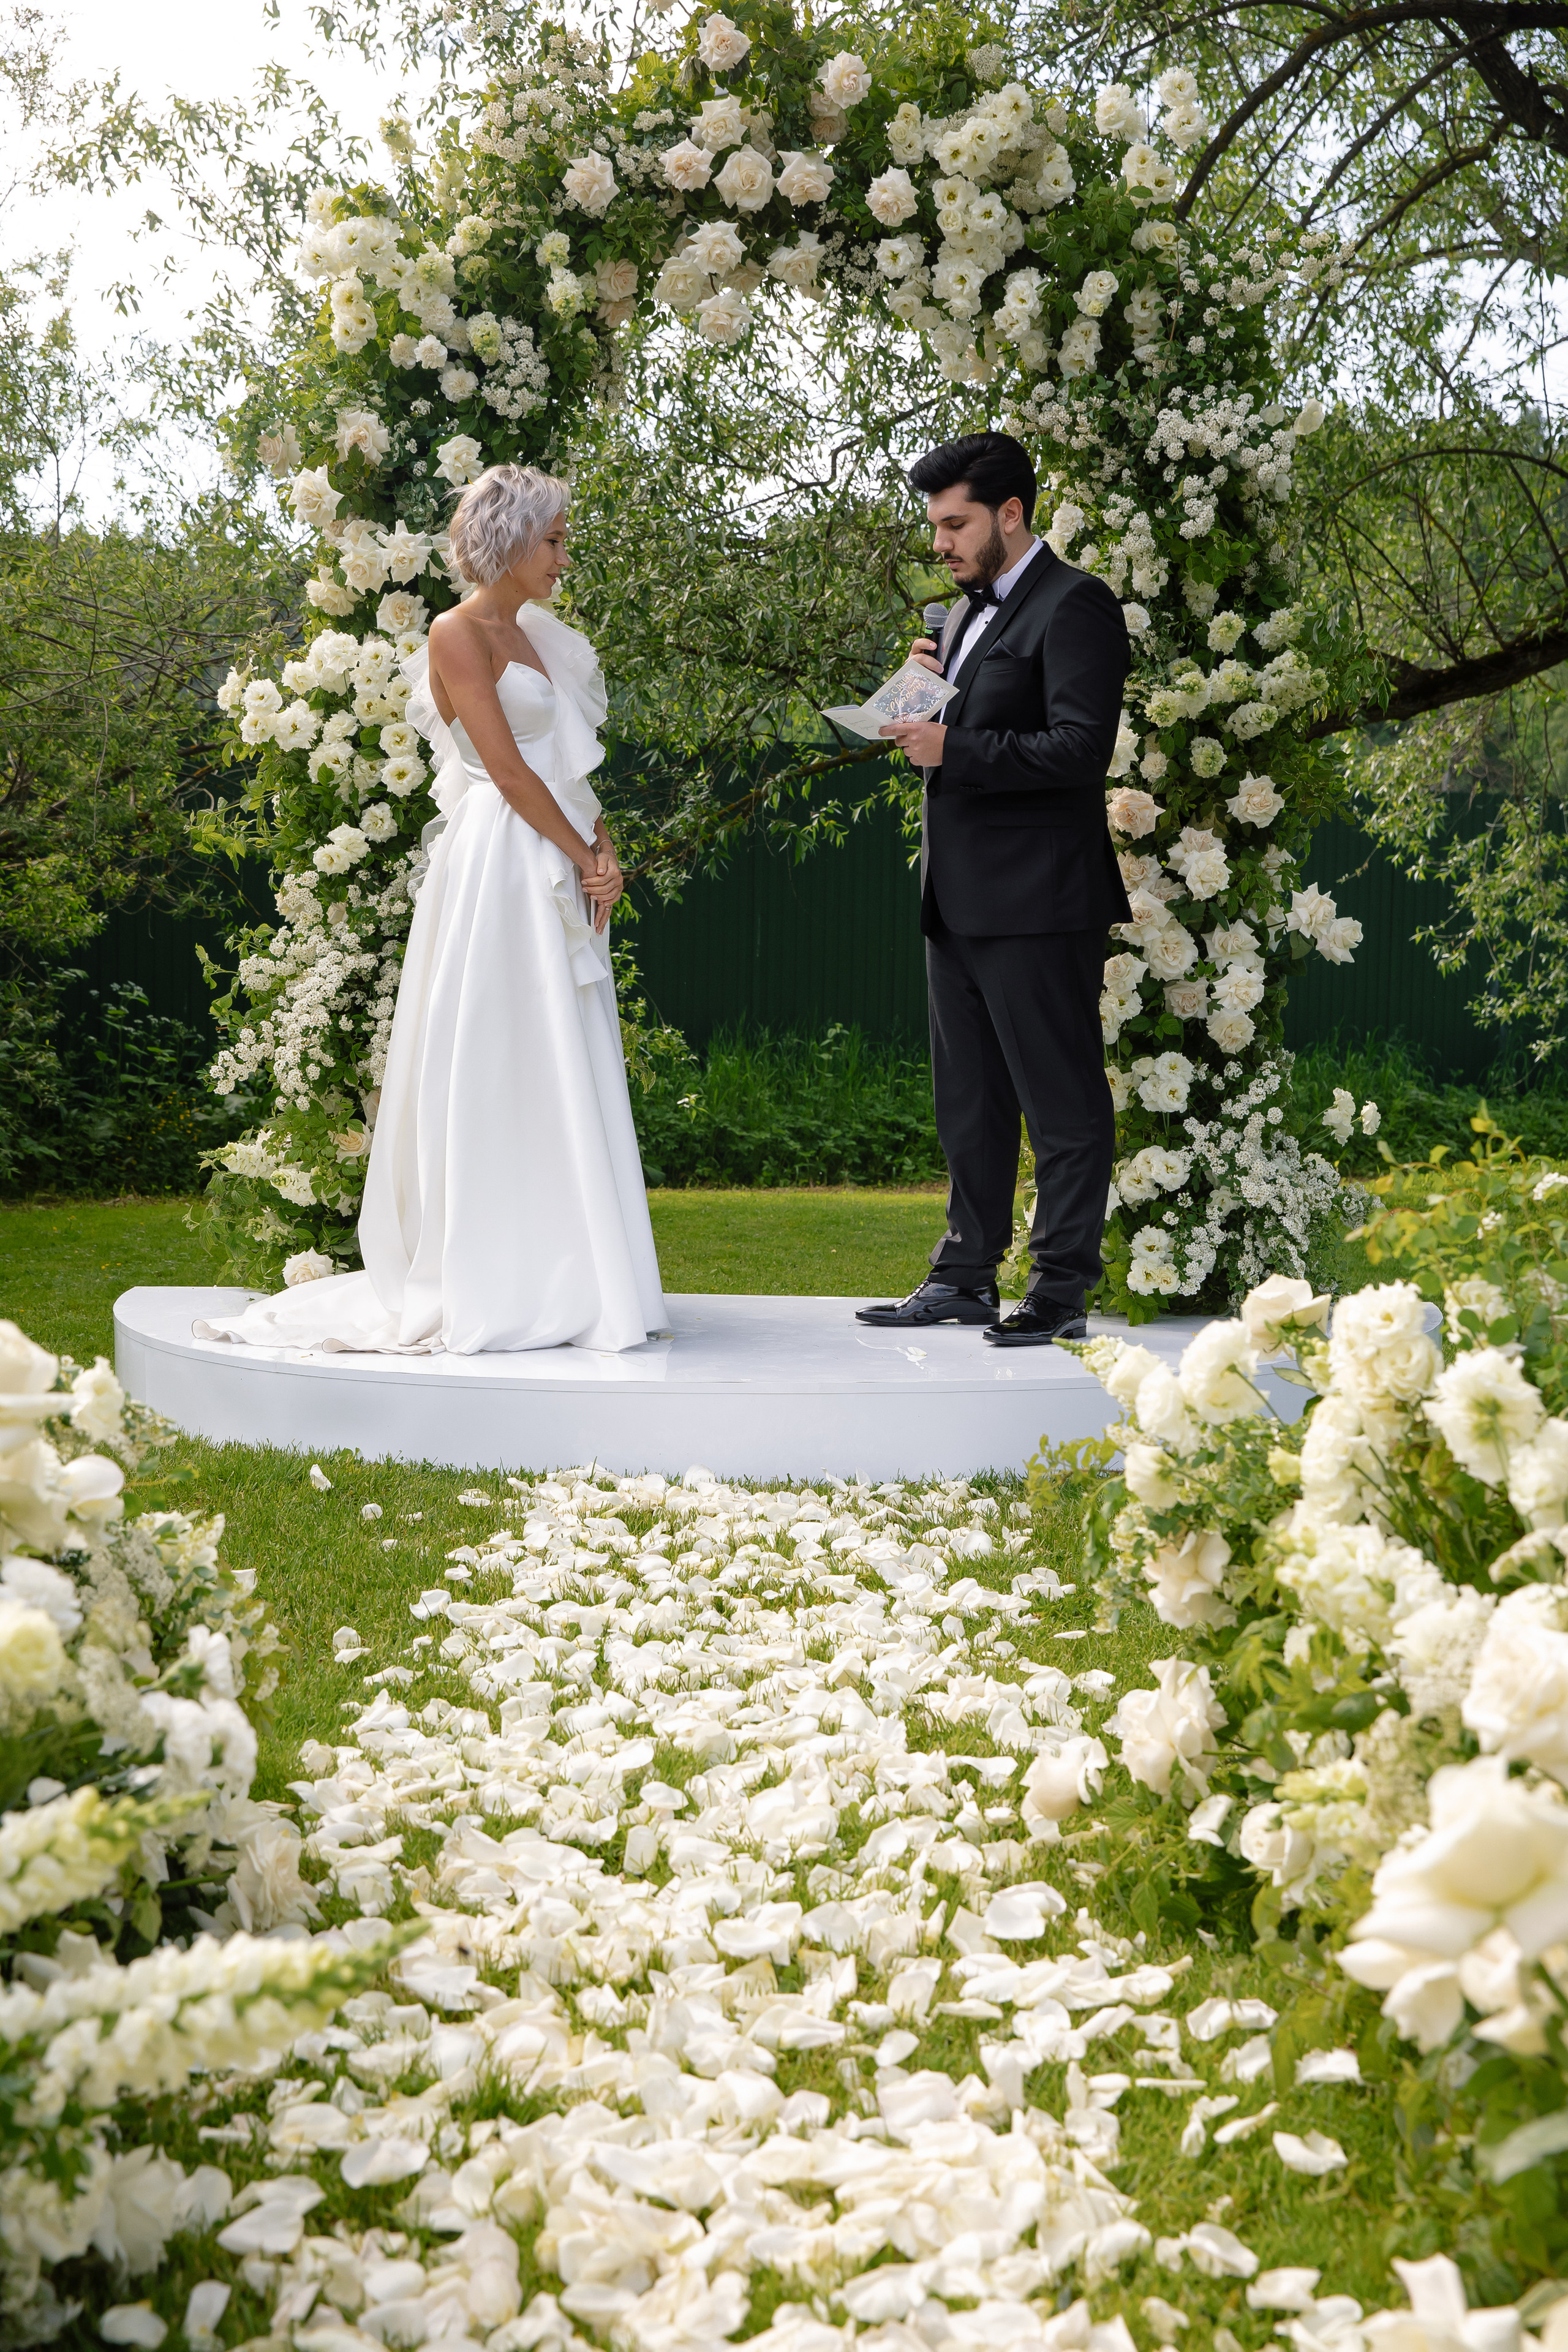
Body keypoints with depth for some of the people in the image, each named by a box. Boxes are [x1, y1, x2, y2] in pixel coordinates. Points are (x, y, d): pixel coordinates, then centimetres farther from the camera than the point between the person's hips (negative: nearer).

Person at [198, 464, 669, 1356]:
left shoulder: (539, 637, 19)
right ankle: (495, 1291, -2)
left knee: (564, 1077, 8)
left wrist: (605, 856, 0)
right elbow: (510, 771, -14)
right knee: (499, 1073, -6)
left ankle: (568, 1281, 14)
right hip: (501, 871, -8)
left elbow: (575, 767, 15)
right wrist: (587, 858, -9)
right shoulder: (459, 635, -6)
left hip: (562, 883, 8)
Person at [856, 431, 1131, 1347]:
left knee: (1063, 1104, -1)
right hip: (959, 899, 10)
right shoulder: (970, 612, 19)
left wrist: (956, 748, -19)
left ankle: (1062, 1292, 4)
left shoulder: (1074, 606, -10)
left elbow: (1080, 748, -20)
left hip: (1038, 903, -9)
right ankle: (968, 1276, 23)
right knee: (970, 1103, 14)